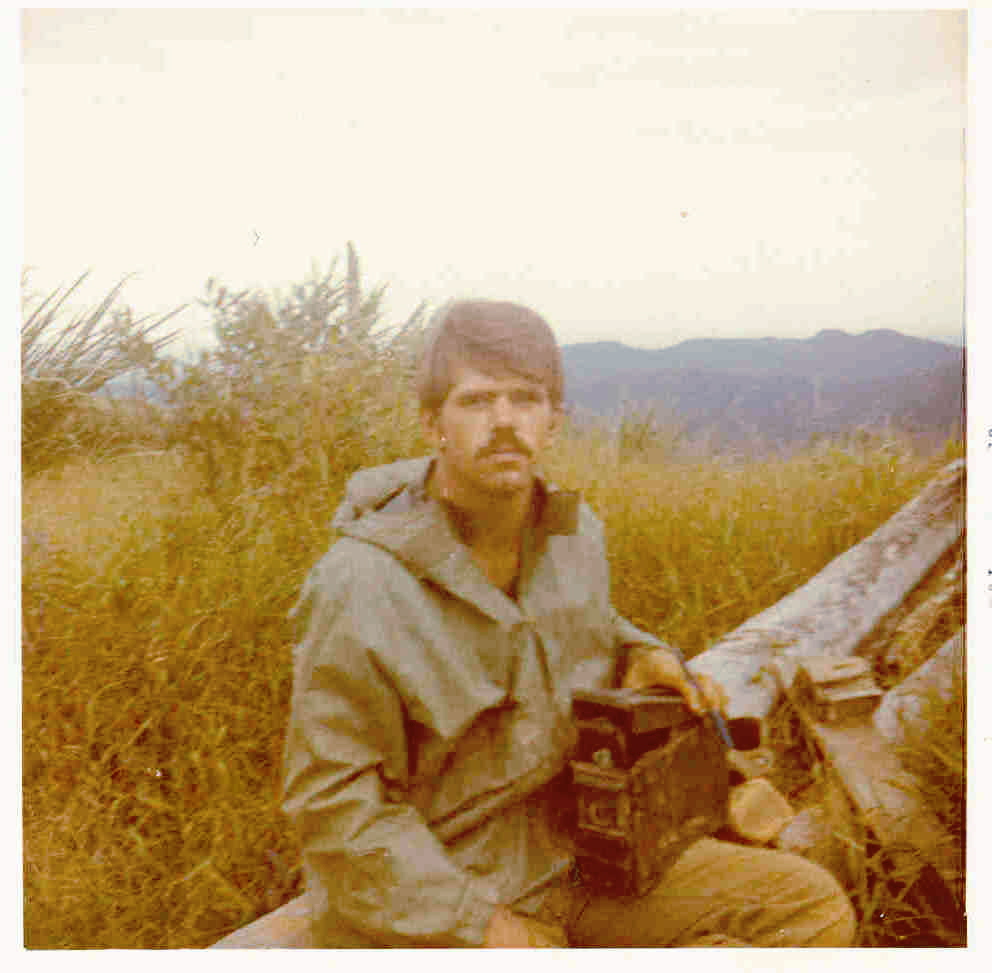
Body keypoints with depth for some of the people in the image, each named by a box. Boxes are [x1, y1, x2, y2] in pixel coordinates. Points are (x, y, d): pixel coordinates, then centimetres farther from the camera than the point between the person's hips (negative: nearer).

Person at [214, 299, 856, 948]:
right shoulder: (364, 584, -22)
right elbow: (335, 802, -18)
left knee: (815, 908, 1)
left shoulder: (576, 534, -2)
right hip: (442, 900, -6)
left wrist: (642, 656, -2)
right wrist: (480, 923, -18)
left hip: (576, 859, 6)